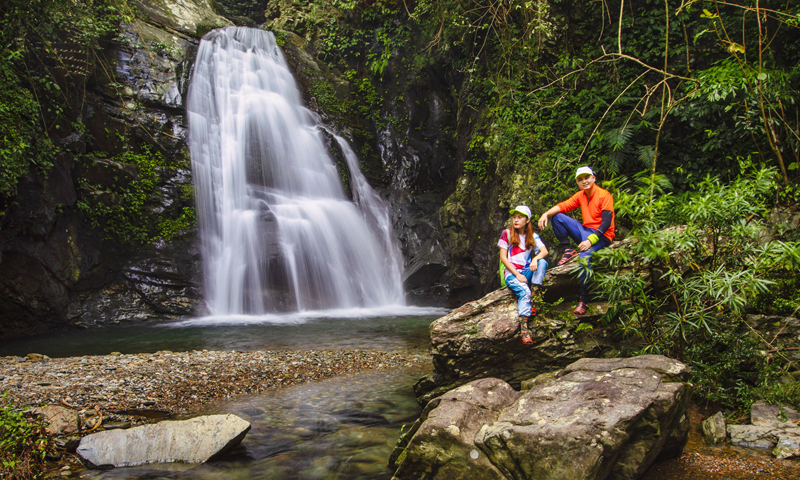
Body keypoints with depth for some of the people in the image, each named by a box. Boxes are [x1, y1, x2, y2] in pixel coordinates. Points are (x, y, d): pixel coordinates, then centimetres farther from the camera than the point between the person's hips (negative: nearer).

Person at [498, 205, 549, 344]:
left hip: (527, 271, 4)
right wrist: (517, 274, -13)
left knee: (542, 263, -27)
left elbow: (545, 251, -4)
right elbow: (503, 257, -4)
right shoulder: (507, 234, 2)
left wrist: (535, 259, -27)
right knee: (524, 291, -32)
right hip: (511, 273, -4)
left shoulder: (532, 236, 11)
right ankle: (523, 328, -38)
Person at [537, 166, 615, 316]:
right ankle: (568, 251, 1)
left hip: (601, 235, -7)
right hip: (585, 231, 7)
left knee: (584, 256, -36)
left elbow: (606, 223, -18)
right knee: (557, 217, -4)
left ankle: (584, 301, -28)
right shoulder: (580, 195, 9)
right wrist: (546, 214, -18)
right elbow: (563, 206, 2)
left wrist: (591, 240, -28)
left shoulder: (604, 195, -12)